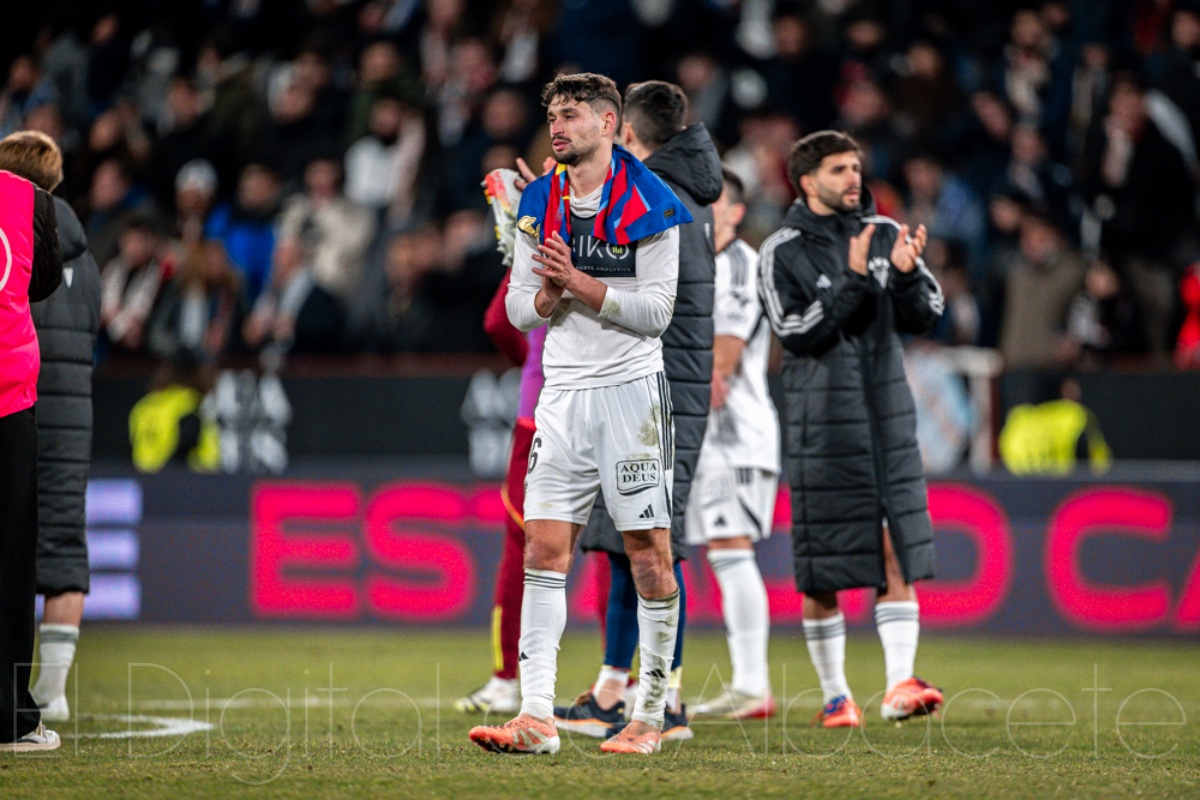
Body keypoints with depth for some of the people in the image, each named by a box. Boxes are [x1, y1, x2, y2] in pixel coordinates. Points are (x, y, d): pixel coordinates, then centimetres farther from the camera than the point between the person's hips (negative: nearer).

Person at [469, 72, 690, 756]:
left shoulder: (649, 205, -6)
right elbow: (520, 308, 11)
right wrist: (549, 293, -10)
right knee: (544, 549, -4)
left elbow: (656, 310, -10)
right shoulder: (540, 205, 10)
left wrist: (581, 284, -17)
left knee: (650, 557, -3)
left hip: (632, 388, -5)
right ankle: (538, 717, -6)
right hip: (564, 390, 5)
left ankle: (650, 716, 6)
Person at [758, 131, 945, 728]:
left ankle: (900, 684, -10)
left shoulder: (886, 235, 9)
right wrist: (853, 281, -20)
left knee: (898, 553, -6)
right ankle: (835, 695, 13)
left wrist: (906, 274, -13)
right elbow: (797, 331, -13)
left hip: (887, 414, 3)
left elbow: (924, 316, 6)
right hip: (821, 423, -3)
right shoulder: (782, 252, -2)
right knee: (821, 570, 1)